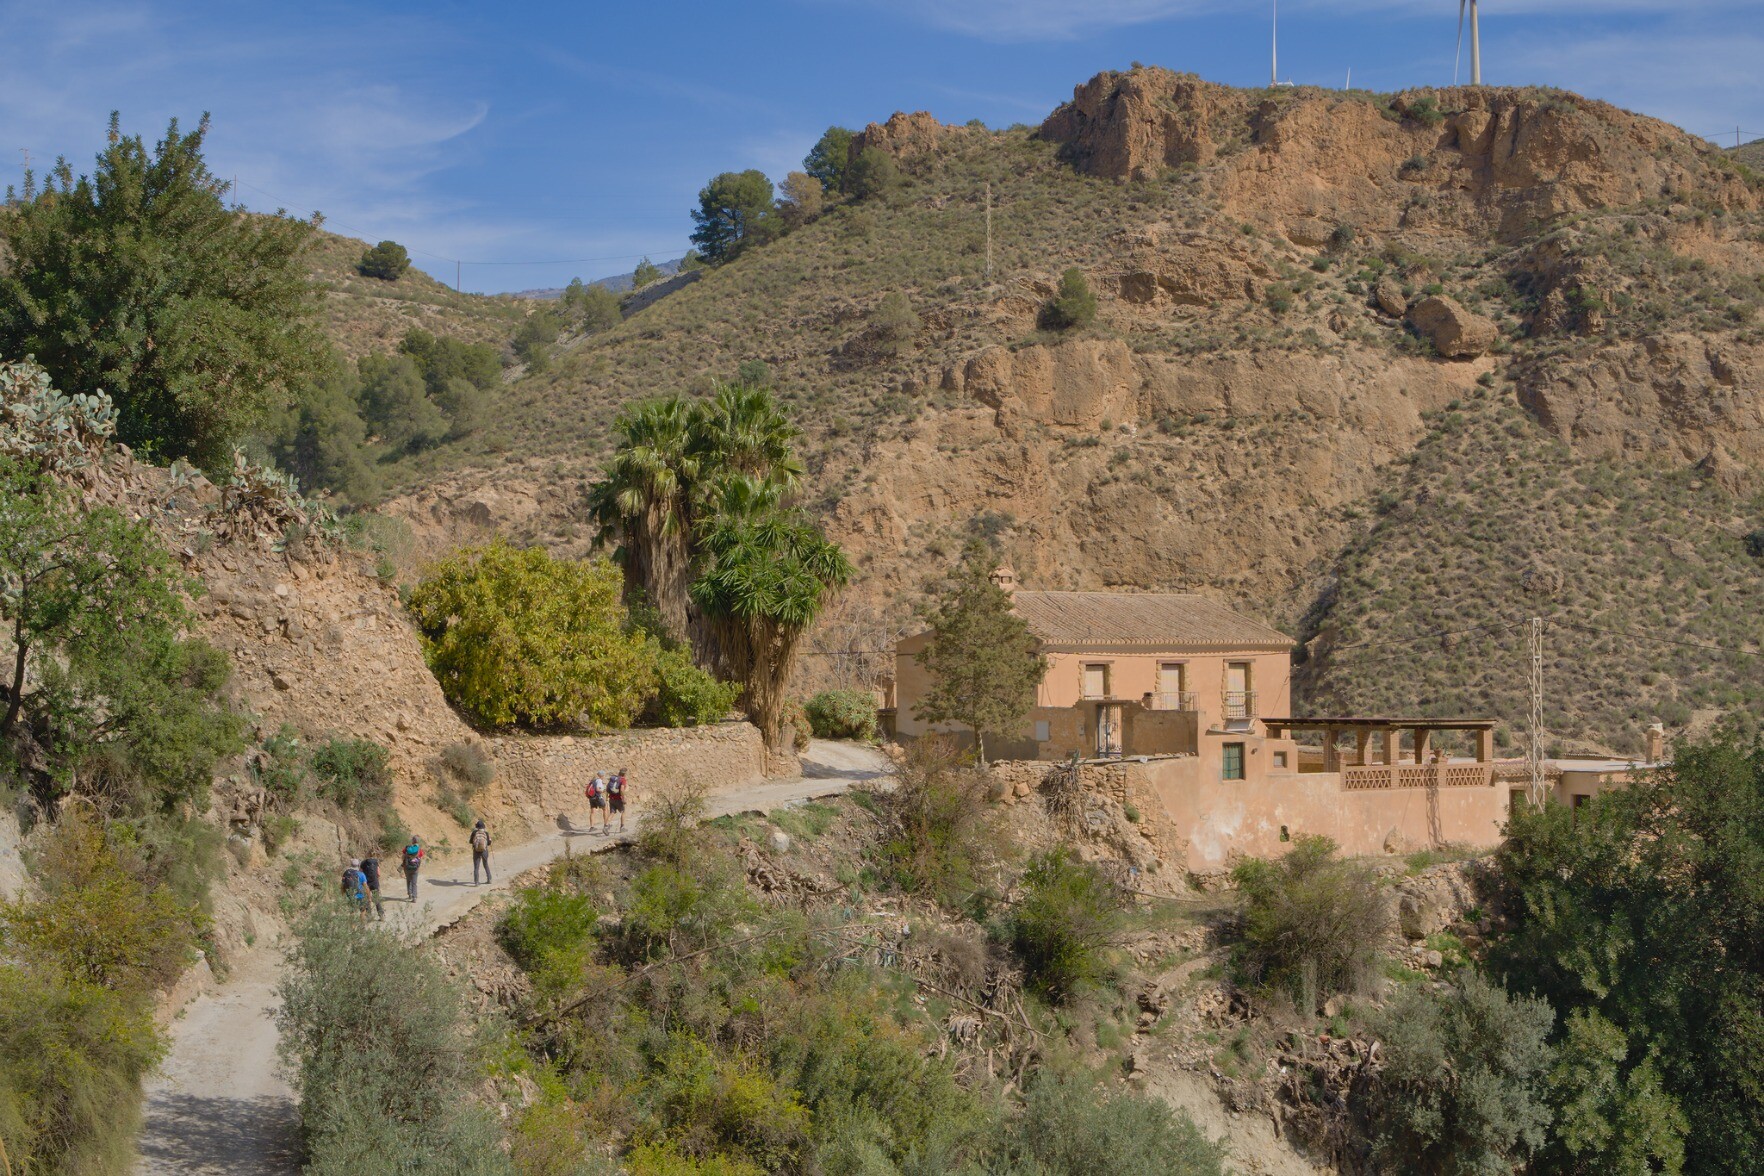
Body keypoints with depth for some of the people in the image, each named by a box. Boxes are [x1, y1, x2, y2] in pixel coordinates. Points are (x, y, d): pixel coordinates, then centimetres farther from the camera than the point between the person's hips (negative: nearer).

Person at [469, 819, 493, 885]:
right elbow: (489, 842, 1)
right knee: (486, 865, 22)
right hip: (484, 851, 1)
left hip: (476, 851, -1)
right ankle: (489, 879, 25)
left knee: (476, 867, 3)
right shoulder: (486, 832, -3)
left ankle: (476, 882, -6)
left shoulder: (474, 832, -5)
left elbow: (471, 841, 1)